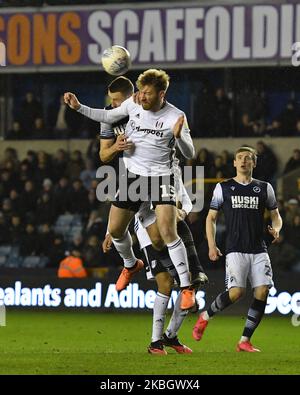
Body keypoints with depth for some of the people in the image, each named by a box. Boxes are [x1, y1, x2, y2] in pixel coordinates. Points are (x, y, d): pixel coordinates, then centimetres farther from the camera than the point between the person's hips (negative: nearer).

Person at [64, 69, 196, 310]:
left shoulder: (175, 116, -15)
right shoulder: (133, 104, -3)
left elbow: (190, 154, -16)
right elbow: (108, 117, 15)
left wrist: (179, 136, -36)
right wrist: (79, 107, 5)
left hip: (161, 177, -5)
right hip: (133, 175, 5)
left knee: (168, 232, -19)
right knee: (115, 229, 9)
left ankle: (186, 288, -10)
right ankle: (131, 265, 41)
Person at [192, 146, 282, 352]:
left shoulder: (265, 188, 11)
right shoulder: (223, 188, 7)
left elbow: (275, 214, 19)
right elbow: (211, 217, 10)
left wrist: (276, 229, -4)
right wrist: (212, 245, -2)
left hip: (259, 250, 3)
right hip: (236, 249, -3)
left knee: (262, 292, -10)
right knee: (237, 292, -19)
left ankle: (245, 341, -1)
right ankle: (206, 316, 8)